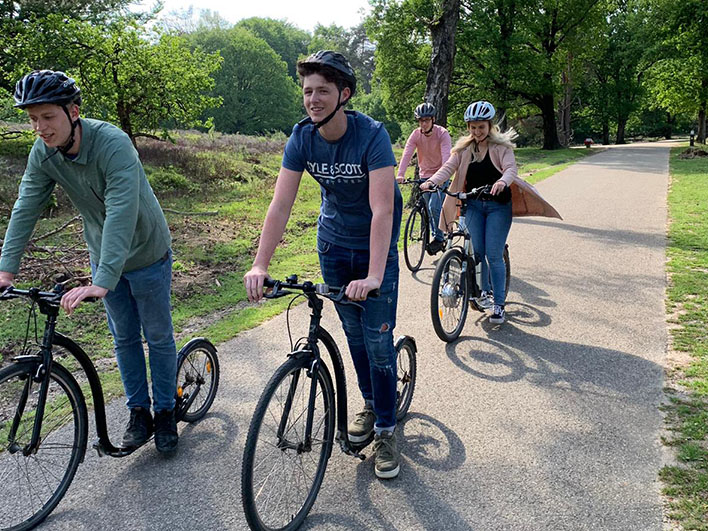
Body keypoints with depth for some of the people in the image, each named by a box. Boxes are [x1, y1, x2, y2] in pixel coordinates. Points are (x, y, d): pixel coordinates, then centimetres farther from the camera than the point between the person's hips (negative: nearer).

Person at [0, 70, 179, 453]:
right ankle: (138, 412, 30)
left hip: (146, 256, -5)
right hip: (103, 257, 5)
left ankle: (165, 412, 26)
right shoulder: (43, 153, -11)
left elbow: (121, 213, -39)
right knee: (124, 339, 14)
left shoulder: (113, 144, -31)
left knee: (158, 338, 8)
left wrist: (102, 282, -45)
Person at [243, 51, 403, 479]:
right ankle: (370, 403, 35)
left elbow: (382, 209, -35)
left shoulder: (372, 135, -27)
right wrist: (260, 265, -28)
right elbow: (281, 204, -18)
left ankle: (386, 430, 12)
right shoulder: (302, 137, -14)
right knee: (353, 331, 13)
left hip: (376, 243, -4)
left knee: (378, 338, -4)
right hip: (333, 242, 4)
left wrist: (374, 275, -45)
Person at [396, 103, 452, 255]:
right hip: (425, 175, 4)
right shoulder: (416, 135, -7)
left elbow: (446, 156, -27)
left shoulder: (442, 133, -15)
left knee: (434, 206, -17)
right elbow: (406, 154, -18)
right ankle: (436, 236, 27)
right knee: (429, 209, 10)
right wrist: (400, 175, -33)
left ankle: (439, 238, -3)